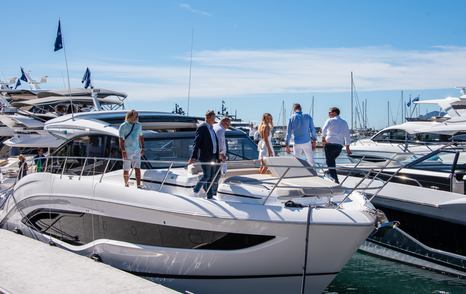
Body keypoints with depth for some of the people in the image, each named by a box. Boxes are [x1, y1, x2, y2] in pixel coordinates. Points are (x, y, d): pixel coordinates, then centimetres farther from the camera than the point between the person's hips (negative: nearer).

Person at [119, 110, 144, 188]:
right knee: (126, 170, 5)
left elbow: (141, 137, 16)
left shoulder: (138, 125, 9)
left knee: (137, 168, -5)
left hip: (136, 150, 4)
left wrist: (142, 148, 12)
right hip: (127, 151, -4)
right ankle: (126, 184, 19)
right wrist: (123, 151, -17)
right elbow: (121, 139, -10)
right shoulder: (123, 126, -7)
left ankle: (139, 185, -7)